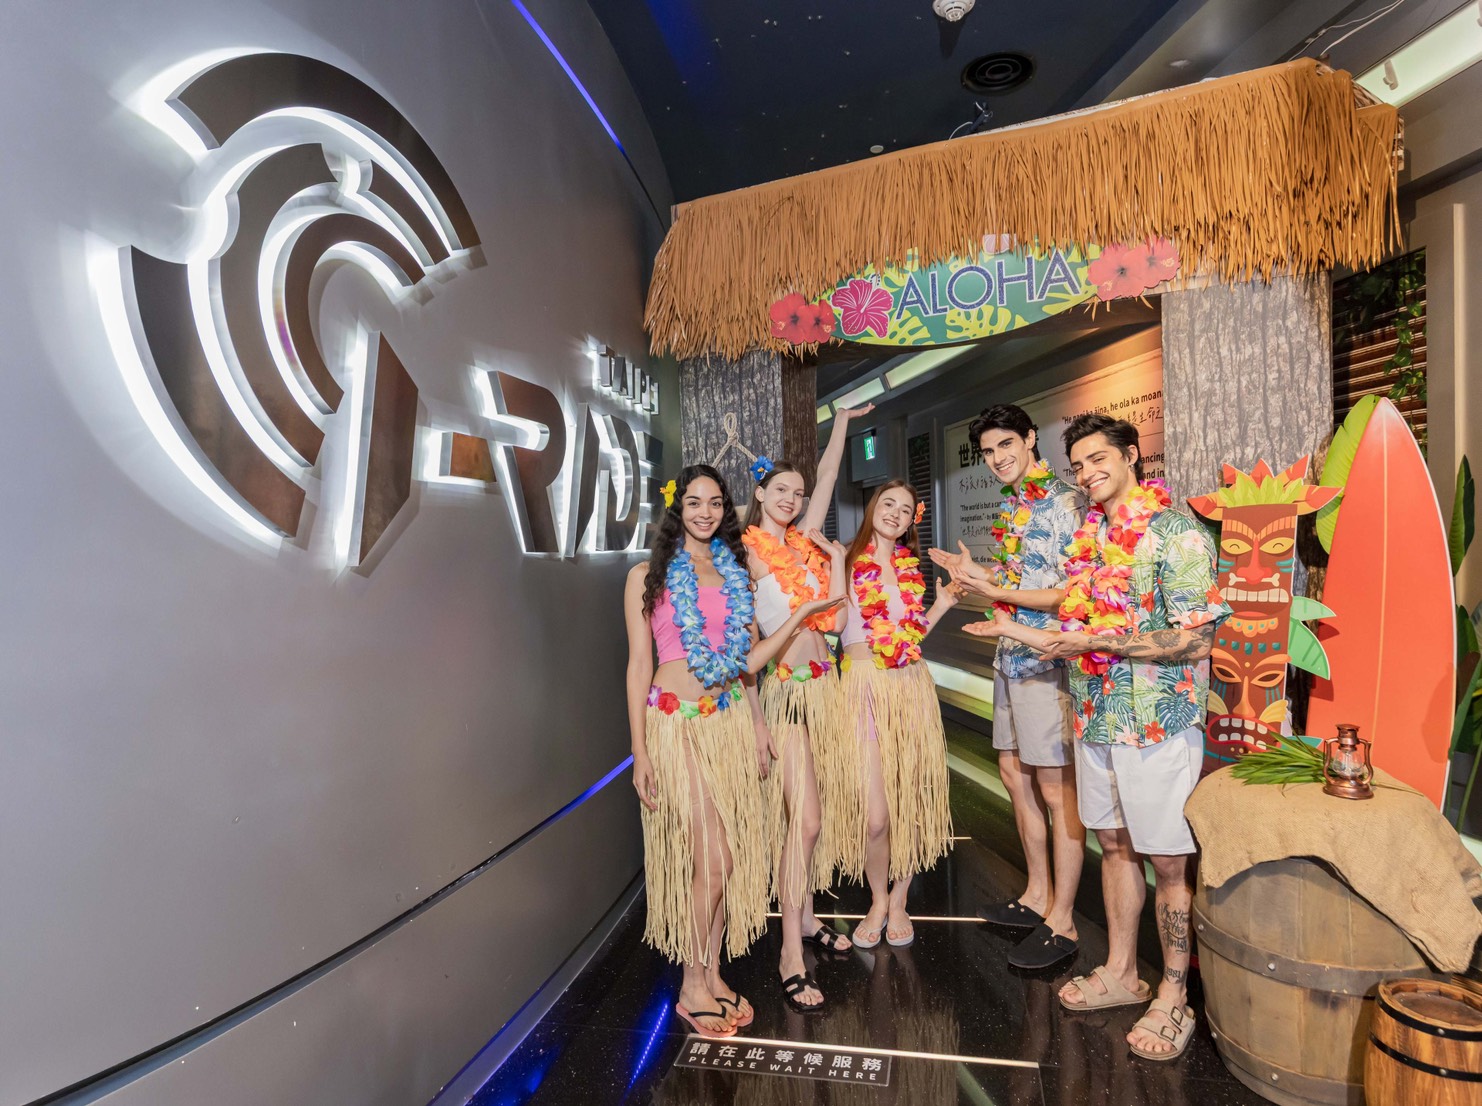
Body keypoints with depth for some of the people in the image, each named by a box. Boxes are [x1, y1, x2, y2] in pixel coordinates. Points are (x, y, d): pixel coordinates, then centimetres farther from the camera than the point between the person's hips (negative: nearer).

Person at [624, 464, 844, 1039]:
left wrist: (803, 612, 1)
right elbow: (638, 663, -3)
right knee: (712, 857, -5)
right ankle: (693, 987, 15)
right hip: (676, 722, -5)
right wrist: (639, 751, -6)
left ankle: (712, 973, 26)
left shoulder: (736, 574, 13)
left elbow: (749, 658, 10)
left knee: (732, 855, 7)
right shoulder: (649, 576, 0)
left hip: (730, 719, 5)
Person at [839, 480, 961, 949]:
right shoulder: (846, 561, -2)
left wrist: (940, 608, 6)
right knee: (874, 815, -5)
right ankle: (878, 901, 23)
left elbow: (909, 635, 15)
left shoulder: (910, 567, 12)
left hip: (912, 687, 4)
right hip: (865, 687, -4)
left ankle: (899, 902, 29)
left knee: (909, 803, 8)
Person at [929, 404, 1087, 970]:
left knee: (1056, 788, 0)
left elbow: (1074, 593, -18)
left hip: (1049, 658, -9)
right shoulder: (1010, 506, 15)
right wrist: (974, 575, 6)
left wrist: (997, 590, -18)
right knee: (1014, 773, 15)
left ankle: (1061, 921, 12)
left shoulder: (1064, 502, -12)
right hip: (1011, 655, 9)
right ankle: (1038, 894, 31)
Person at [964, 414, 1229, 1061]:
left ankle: (1173, 997, 22)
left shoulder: (1175, 532, -11)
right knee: (1114, 844, 17)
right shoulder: (1088, 537, 11)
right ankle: (1121, 973, 33)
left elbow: (1196, 639, -18)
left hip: (1159, 722, -7)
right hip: (1096, 716, 7)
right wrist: (1013, 631, 9)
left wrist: (1102, 641, -22)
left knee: (1168, 861, 5)